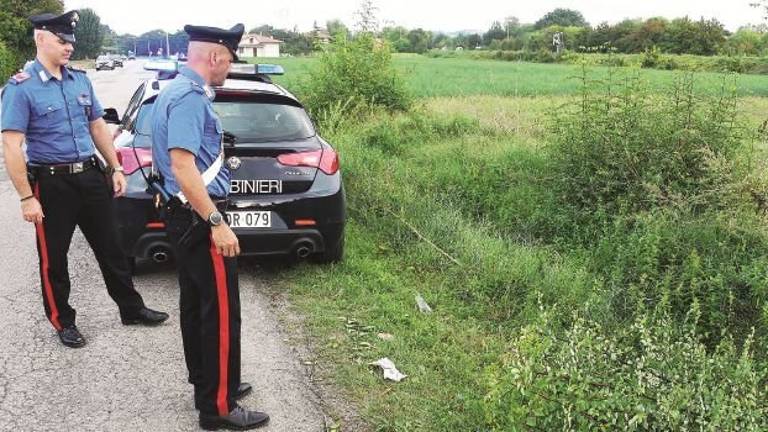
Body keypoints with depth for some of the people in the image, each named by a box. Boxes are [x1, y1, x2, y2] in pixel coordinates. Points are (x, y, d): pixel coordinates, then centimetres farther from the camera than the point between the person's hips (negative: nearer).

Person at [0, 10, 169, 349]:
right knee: (54, 258, 8)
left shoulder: (80, 80, 7)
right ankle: (63, 322, 25)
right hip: (52, 184, -5)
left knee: (110, 247, 14)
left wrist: (116, 168, 11)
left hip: (91, 176, 5)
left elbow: (98, 127, 16)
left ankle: (131, 308, 27)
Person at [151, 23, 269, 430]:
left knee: (195, 304, 18)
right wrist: (217, 223, -26)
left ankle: (206, 385, 32)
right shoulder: (189, 96, -19)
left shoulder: (176, 90, 14)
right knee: (221, 313, -3)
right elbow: (183, 166, -27)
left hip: (185, 215, 11)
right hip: (198, 218, -11)